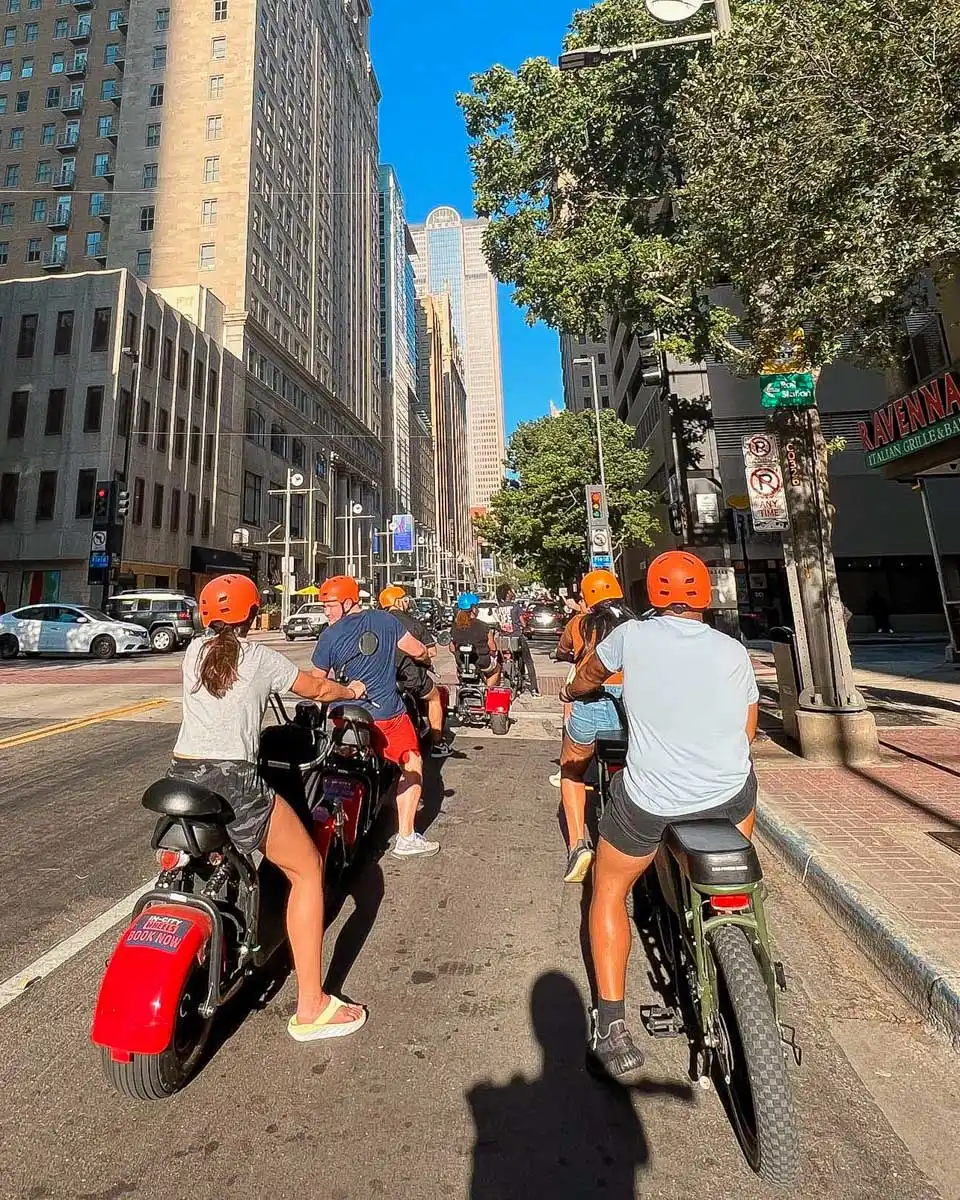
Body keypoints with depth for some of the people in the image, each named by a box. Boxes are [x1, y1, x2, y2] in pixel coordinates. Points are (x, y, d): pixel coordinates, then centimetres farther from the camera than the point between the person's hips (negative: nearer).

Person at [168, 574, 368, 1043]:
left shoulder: (194, 650, 11)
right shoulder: (261, 658, -2)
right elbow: (317, 689, 9)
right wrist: (351, 691, 29)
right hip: (233, 781, -6)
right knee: (308, 869, 6)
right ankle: (311, 1007, 10)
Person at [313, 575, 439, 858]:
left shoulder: (330, 635, -4)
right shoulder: (385, 620, -2)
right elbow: (418, 650, 2)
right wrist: (426, 657, 24)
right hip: (387, 713, -1)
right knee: (413, 766, 13)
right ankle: (405, 838, 10)